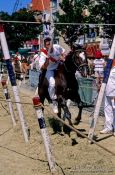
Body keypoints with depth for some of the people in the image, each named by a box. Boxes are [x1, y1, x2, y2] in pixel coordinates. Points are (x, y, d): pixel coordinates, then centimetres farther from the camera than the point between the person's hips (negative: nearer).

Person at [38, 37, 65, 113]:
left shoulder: (57, 47, -14)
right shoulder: (43, 54, -25)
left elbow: (63, 52, 12)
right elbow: (42, 68, -37)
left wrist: (62, 57, -8)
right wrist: (48, 58, -48)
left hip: (59, 67, 5)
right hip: (50, 70, -5)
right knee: (52, 83, -29)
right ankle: (54, 102, -12)